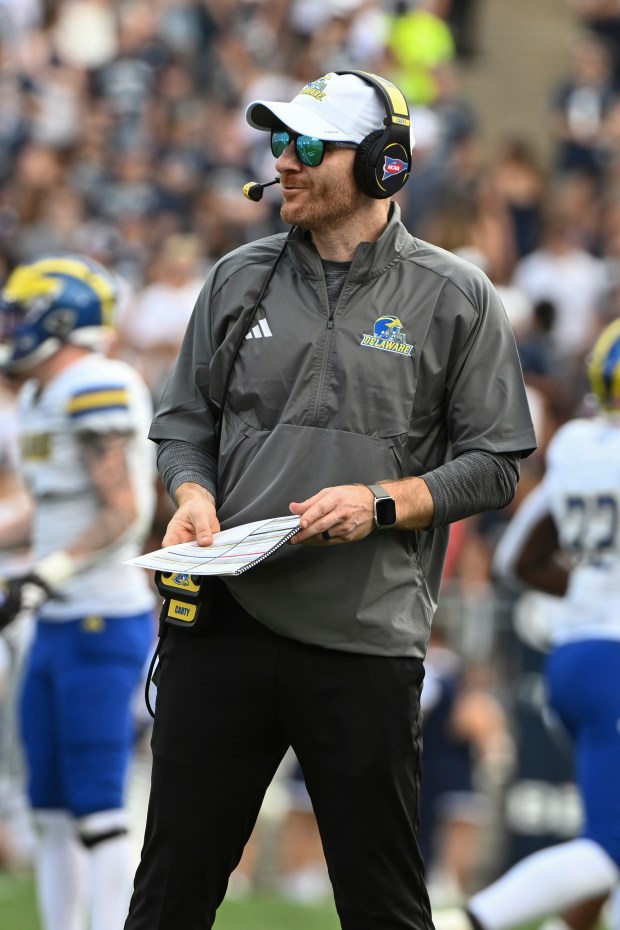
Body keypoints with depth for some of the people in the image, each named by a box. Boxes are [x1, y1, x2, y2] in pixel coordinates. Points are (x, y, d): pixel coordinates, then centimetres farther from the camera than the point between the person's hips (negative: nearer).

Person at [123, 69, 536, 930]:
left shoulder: (455, 298, 2)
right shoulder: (240, 279, 11)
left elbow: (495, 462, 2)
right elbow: (183, 422, 17)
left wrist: (381, 504, -13)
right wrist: (194, 495, -4)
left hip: (366, 641, -3)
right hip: (222, 620, 3)